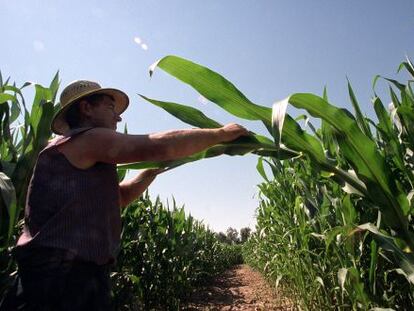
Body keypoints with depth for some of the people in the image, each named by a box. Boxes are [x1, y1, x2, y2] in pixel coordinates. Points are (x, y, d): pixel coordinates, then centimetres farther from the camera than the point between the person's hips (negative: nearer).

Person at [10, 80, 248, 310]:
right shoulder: (88, 138, -12)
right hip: (61, 272, -10)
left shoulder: (85, 163, 20)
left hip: (78, 271, 10)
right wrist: (221, 134, -12)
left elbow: (121, 196, 24)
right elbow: (159, 145, -22)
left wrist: (157, 166, 15)